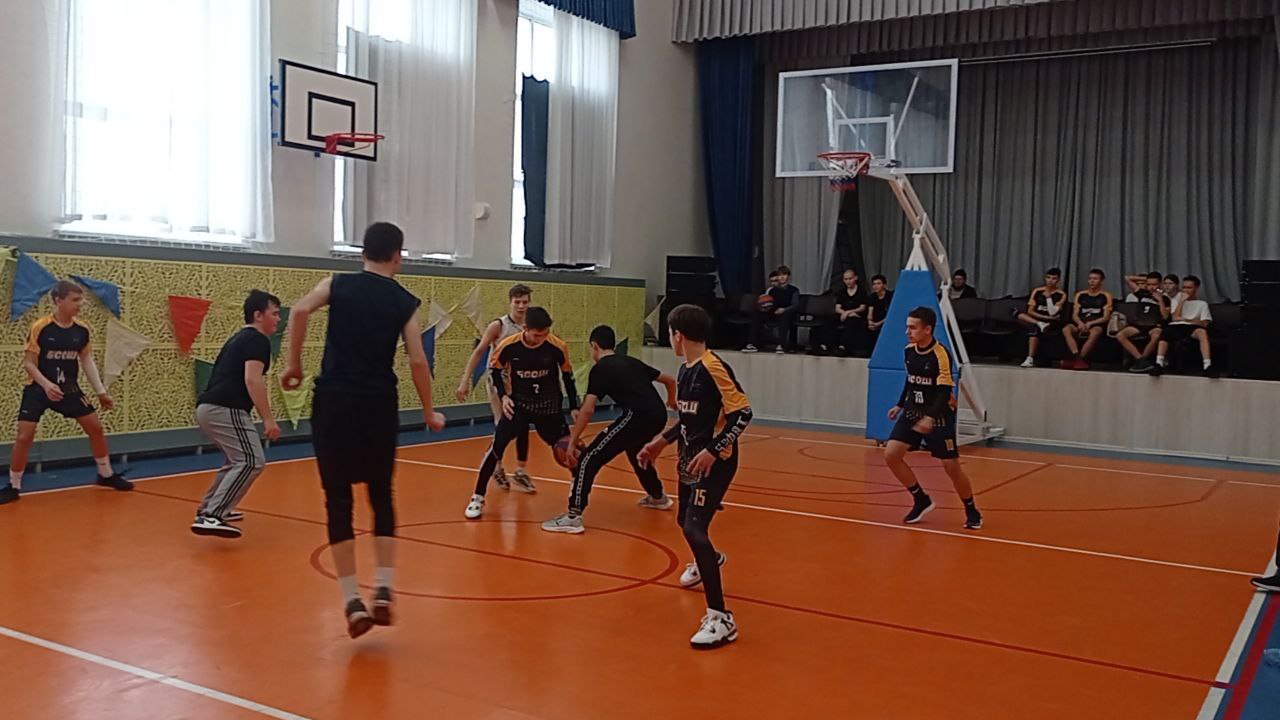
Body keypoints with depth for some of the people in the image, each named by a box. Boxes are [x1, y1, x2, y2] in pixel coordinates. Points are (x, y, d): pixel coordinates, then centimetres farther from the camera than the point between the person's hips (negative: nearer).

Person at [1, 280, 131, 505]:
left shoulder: (82, 330, -4)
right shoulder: (40, 327, -18)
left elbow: (87, 360, 7)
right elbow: (28, 363, -13)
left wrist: (101, 391, 5)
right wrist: (46, 385, -29)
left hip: (69, 389, 4)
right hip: (39, 389, -4)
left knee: (96, 427, 5)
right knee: (24, 437, -10)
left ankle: (106, 475, 23)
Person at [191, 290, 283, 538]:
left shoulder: (239, 338, 25)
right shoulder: (257, 339, -5)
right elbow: (252, 380, -17)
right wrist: (268, 419, -20)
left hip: (208, 407, 10)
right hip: (224, 409, -10)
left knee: (238, 459, 26)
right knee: (252, 461, -14)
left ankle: (210, 507, 32)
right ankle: (210, 517, -21)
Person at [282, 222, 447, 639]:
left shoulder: (338, 284, 8)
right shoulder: (405, 302, 7)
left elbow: (300, 311, -11)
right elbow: (418, 362, 0)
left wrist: (294, 365, -1)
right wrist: (429, 412, 11)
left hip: (335, 401, 0)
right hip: (379, 404, 0)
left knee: (338, 501, 6)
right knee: (382, 497, 16)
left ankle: (352, 602, 3)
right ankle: (383, 591, 6)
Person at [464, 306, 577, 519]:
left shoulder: (557, 346, -19)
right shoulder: (509, 346, -19)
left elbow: (567, 375, -2)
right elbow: (495, 369, 1)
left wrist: (574, 407, -2)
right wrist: (503, 396, -10)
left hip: (549, 404, 1)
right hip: (518, 403, 0)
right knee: (497, 447, -11)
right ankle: (478, 497, 2)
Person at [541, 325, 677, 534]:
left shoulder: (600, 369, 4)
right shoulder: (631, 362, 24)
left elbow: (588, 410, -7)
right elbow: (670, 380, 33)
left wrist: (572, 443, -4)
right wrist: (671, 402, 54)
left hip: (638, 416, -8)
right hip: (658, 416, 8)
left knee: (589, 458, -3)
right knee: (634, 449, 38)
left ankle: (573, 517, -11)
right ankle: (658, 497, 54)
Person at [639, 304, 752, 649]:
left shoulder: (712, 368, -19)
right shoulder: (686, 369, 8)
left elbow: (742, 412, -21)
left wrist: (713, 450, -26)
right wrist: (662, 441, 17)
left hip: (714, 462, -10)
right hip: (692, 458, 10)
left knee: (694, 529, -20)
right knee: (685, 520, 26)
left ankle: (721, 618, -15)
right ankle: (709, 560, 61)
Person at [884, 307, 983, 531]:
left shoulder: (941, 355, -20)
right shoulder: (909, 351, 0)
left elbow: (945, 391, -24)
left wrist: (930, 418, -35)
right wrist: (900, 405, 19)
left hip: (939, 416, -6)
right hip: (912, 412, 6)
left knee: (951, 466, -3)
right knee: (891, 455, -7)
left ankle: (972, 512, 20)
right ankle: (922, 501, 10)